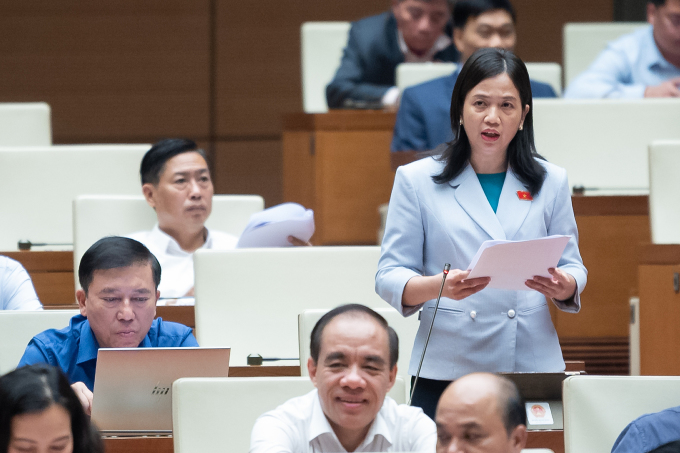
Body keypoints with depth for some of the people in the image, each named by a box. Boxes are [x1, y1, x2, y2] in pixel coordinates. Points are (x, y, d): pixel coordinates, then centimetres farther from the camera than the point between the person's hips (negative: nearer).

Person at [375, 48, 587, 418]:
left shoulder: (551, 182, 13)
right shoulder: (417, 180, 6)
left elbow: (573, 269, 13)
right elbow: (390, 277, 1)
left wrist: (563, 286, -12)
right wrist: (440, 287, -20)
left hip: (532, 366, 2)